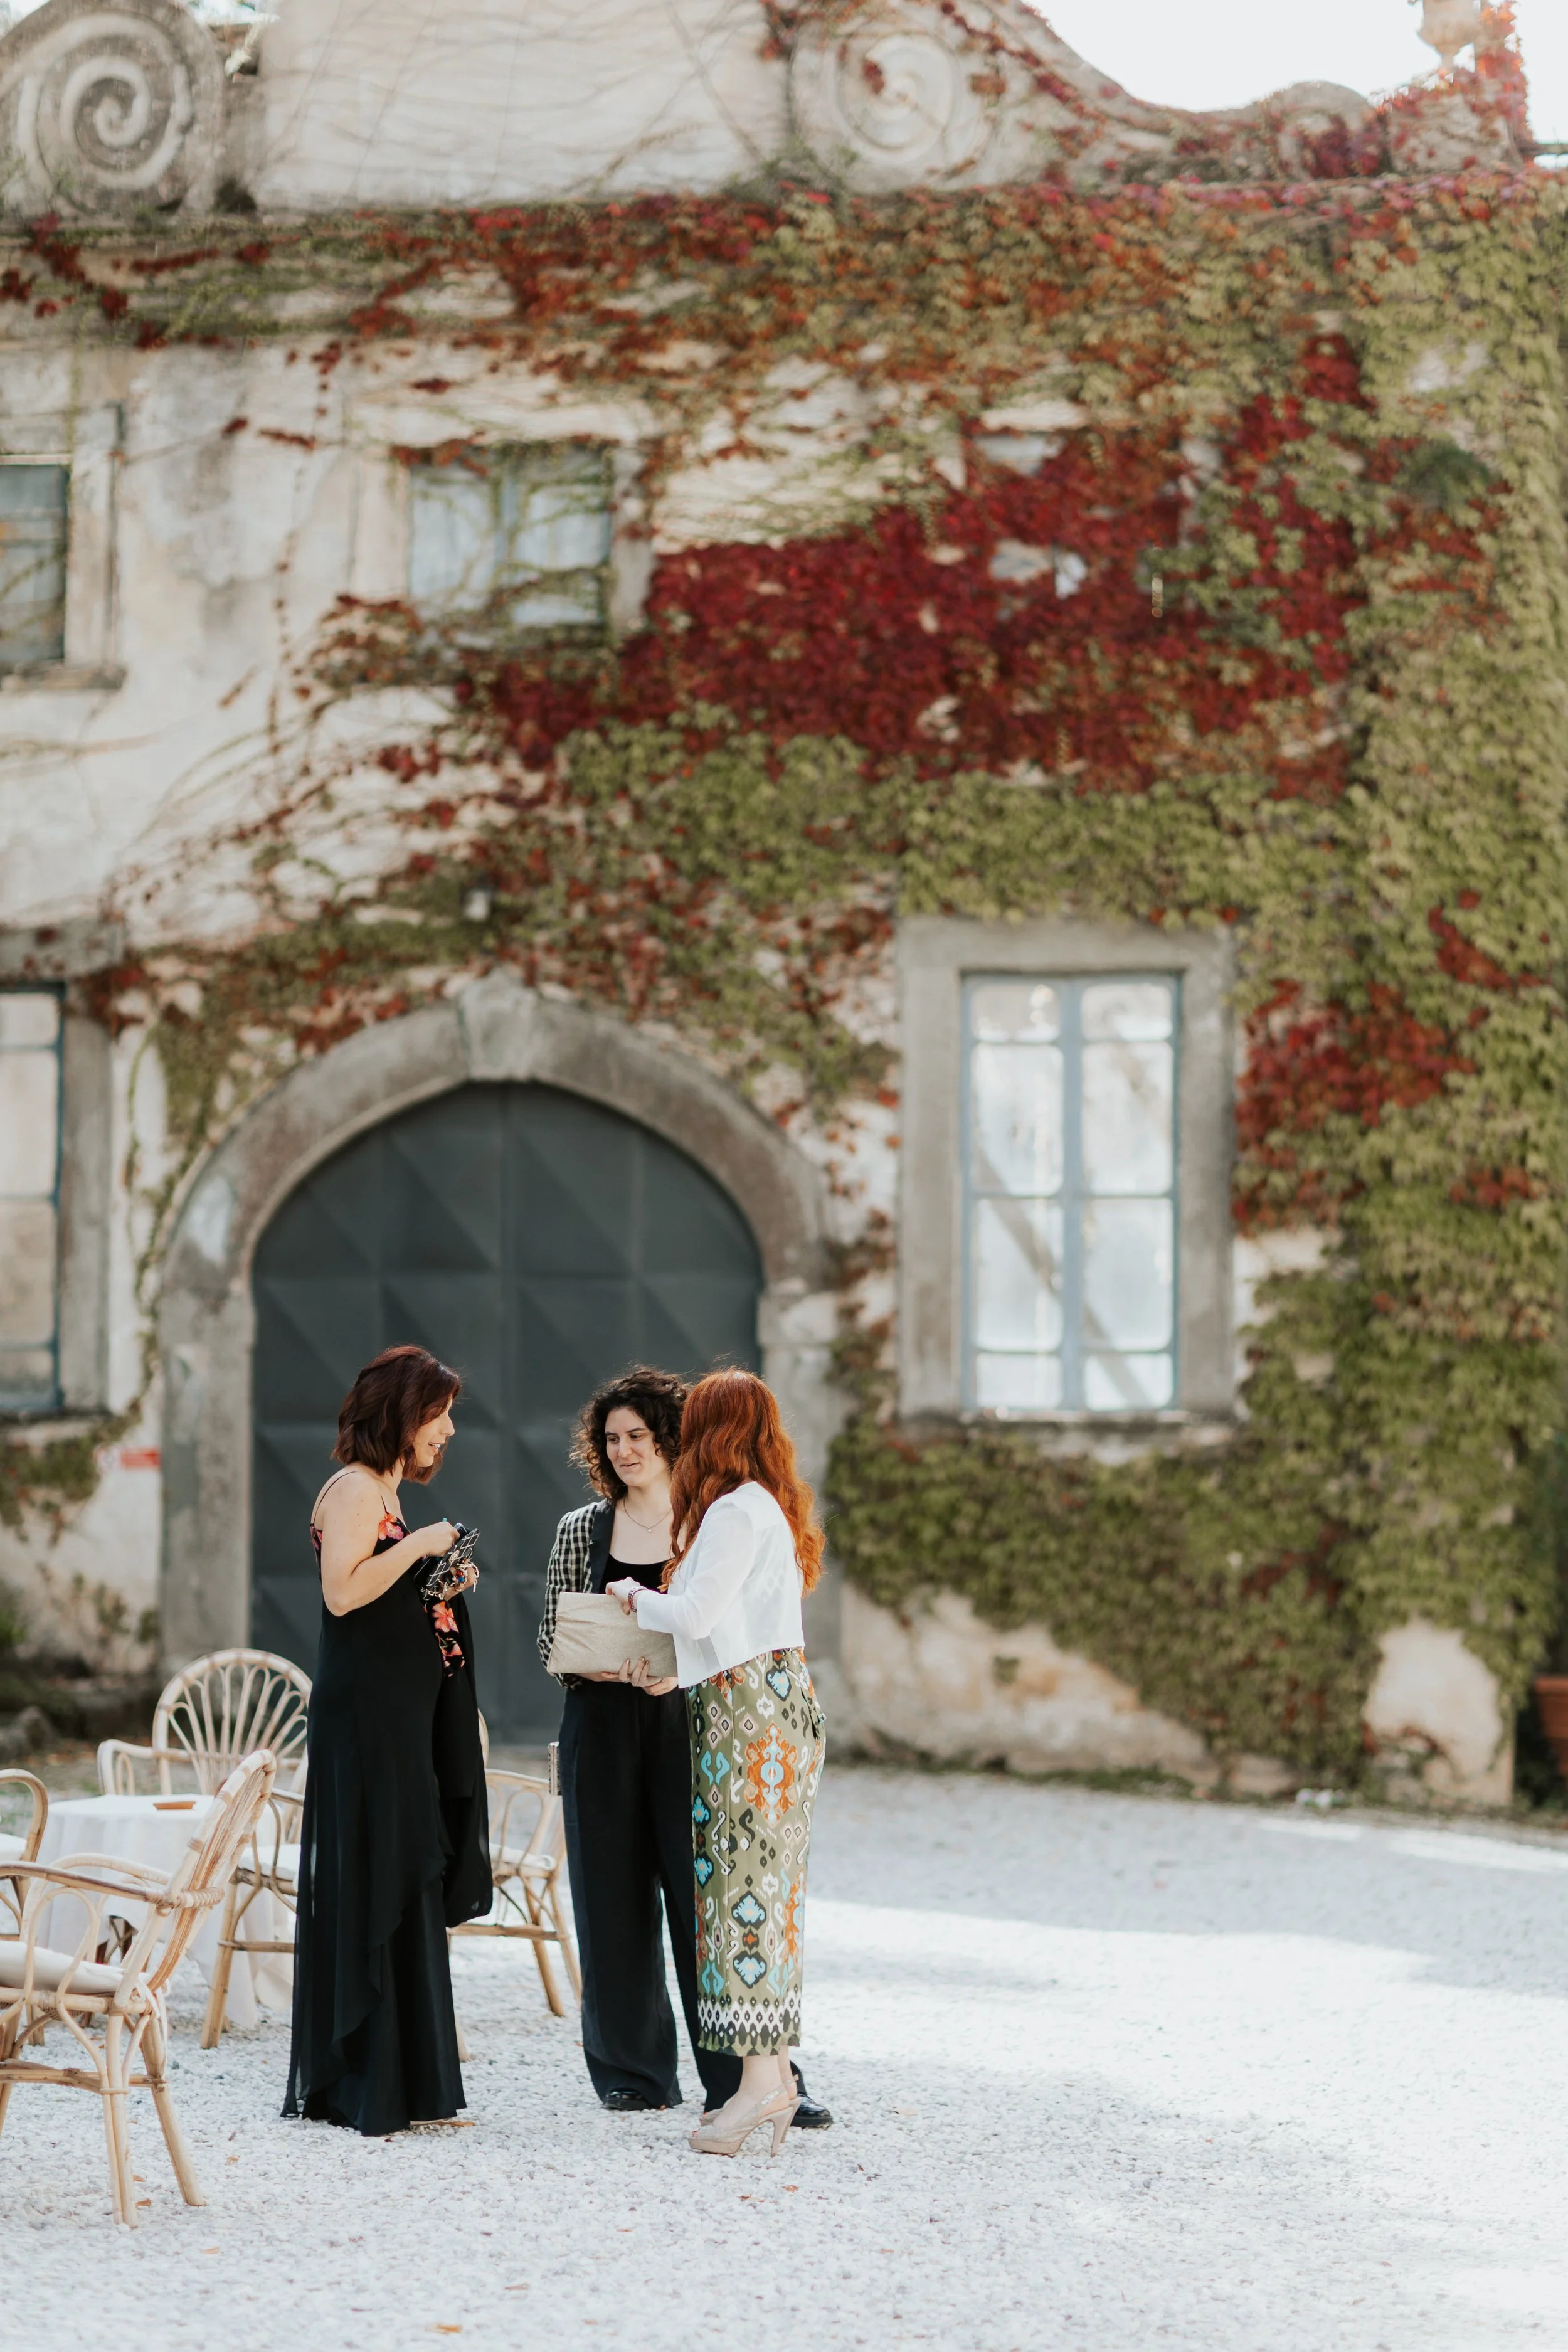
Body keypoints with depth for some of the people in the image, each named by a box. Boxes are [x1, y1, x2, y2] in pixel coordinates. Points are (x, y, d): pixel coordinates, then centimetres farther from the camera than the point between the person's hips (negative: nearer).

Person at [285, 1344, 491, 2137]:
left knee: (407, 1889, 10)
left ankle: (403, 2083, 14)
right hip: (366, 1711, -10)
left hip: (405, 1714, 10)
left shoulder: (386, 1493, 18)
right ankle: (377, 2085, -6)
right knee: (381, 1888, -8)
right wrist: (419, 1545, -16)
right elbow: (342, 1592, -22)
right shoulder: (354, 1489, -11)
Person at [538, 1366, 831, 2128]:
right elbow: (552, 1639, 8)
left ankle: (755, 2077, -6)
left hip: (690, 1727, -2)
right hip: (604, 1730, 2)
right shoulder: (581, 1530, 9)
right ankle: (635, 2071, 16)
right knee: (615, 1900, 4)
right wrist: (612, 1665, -12)